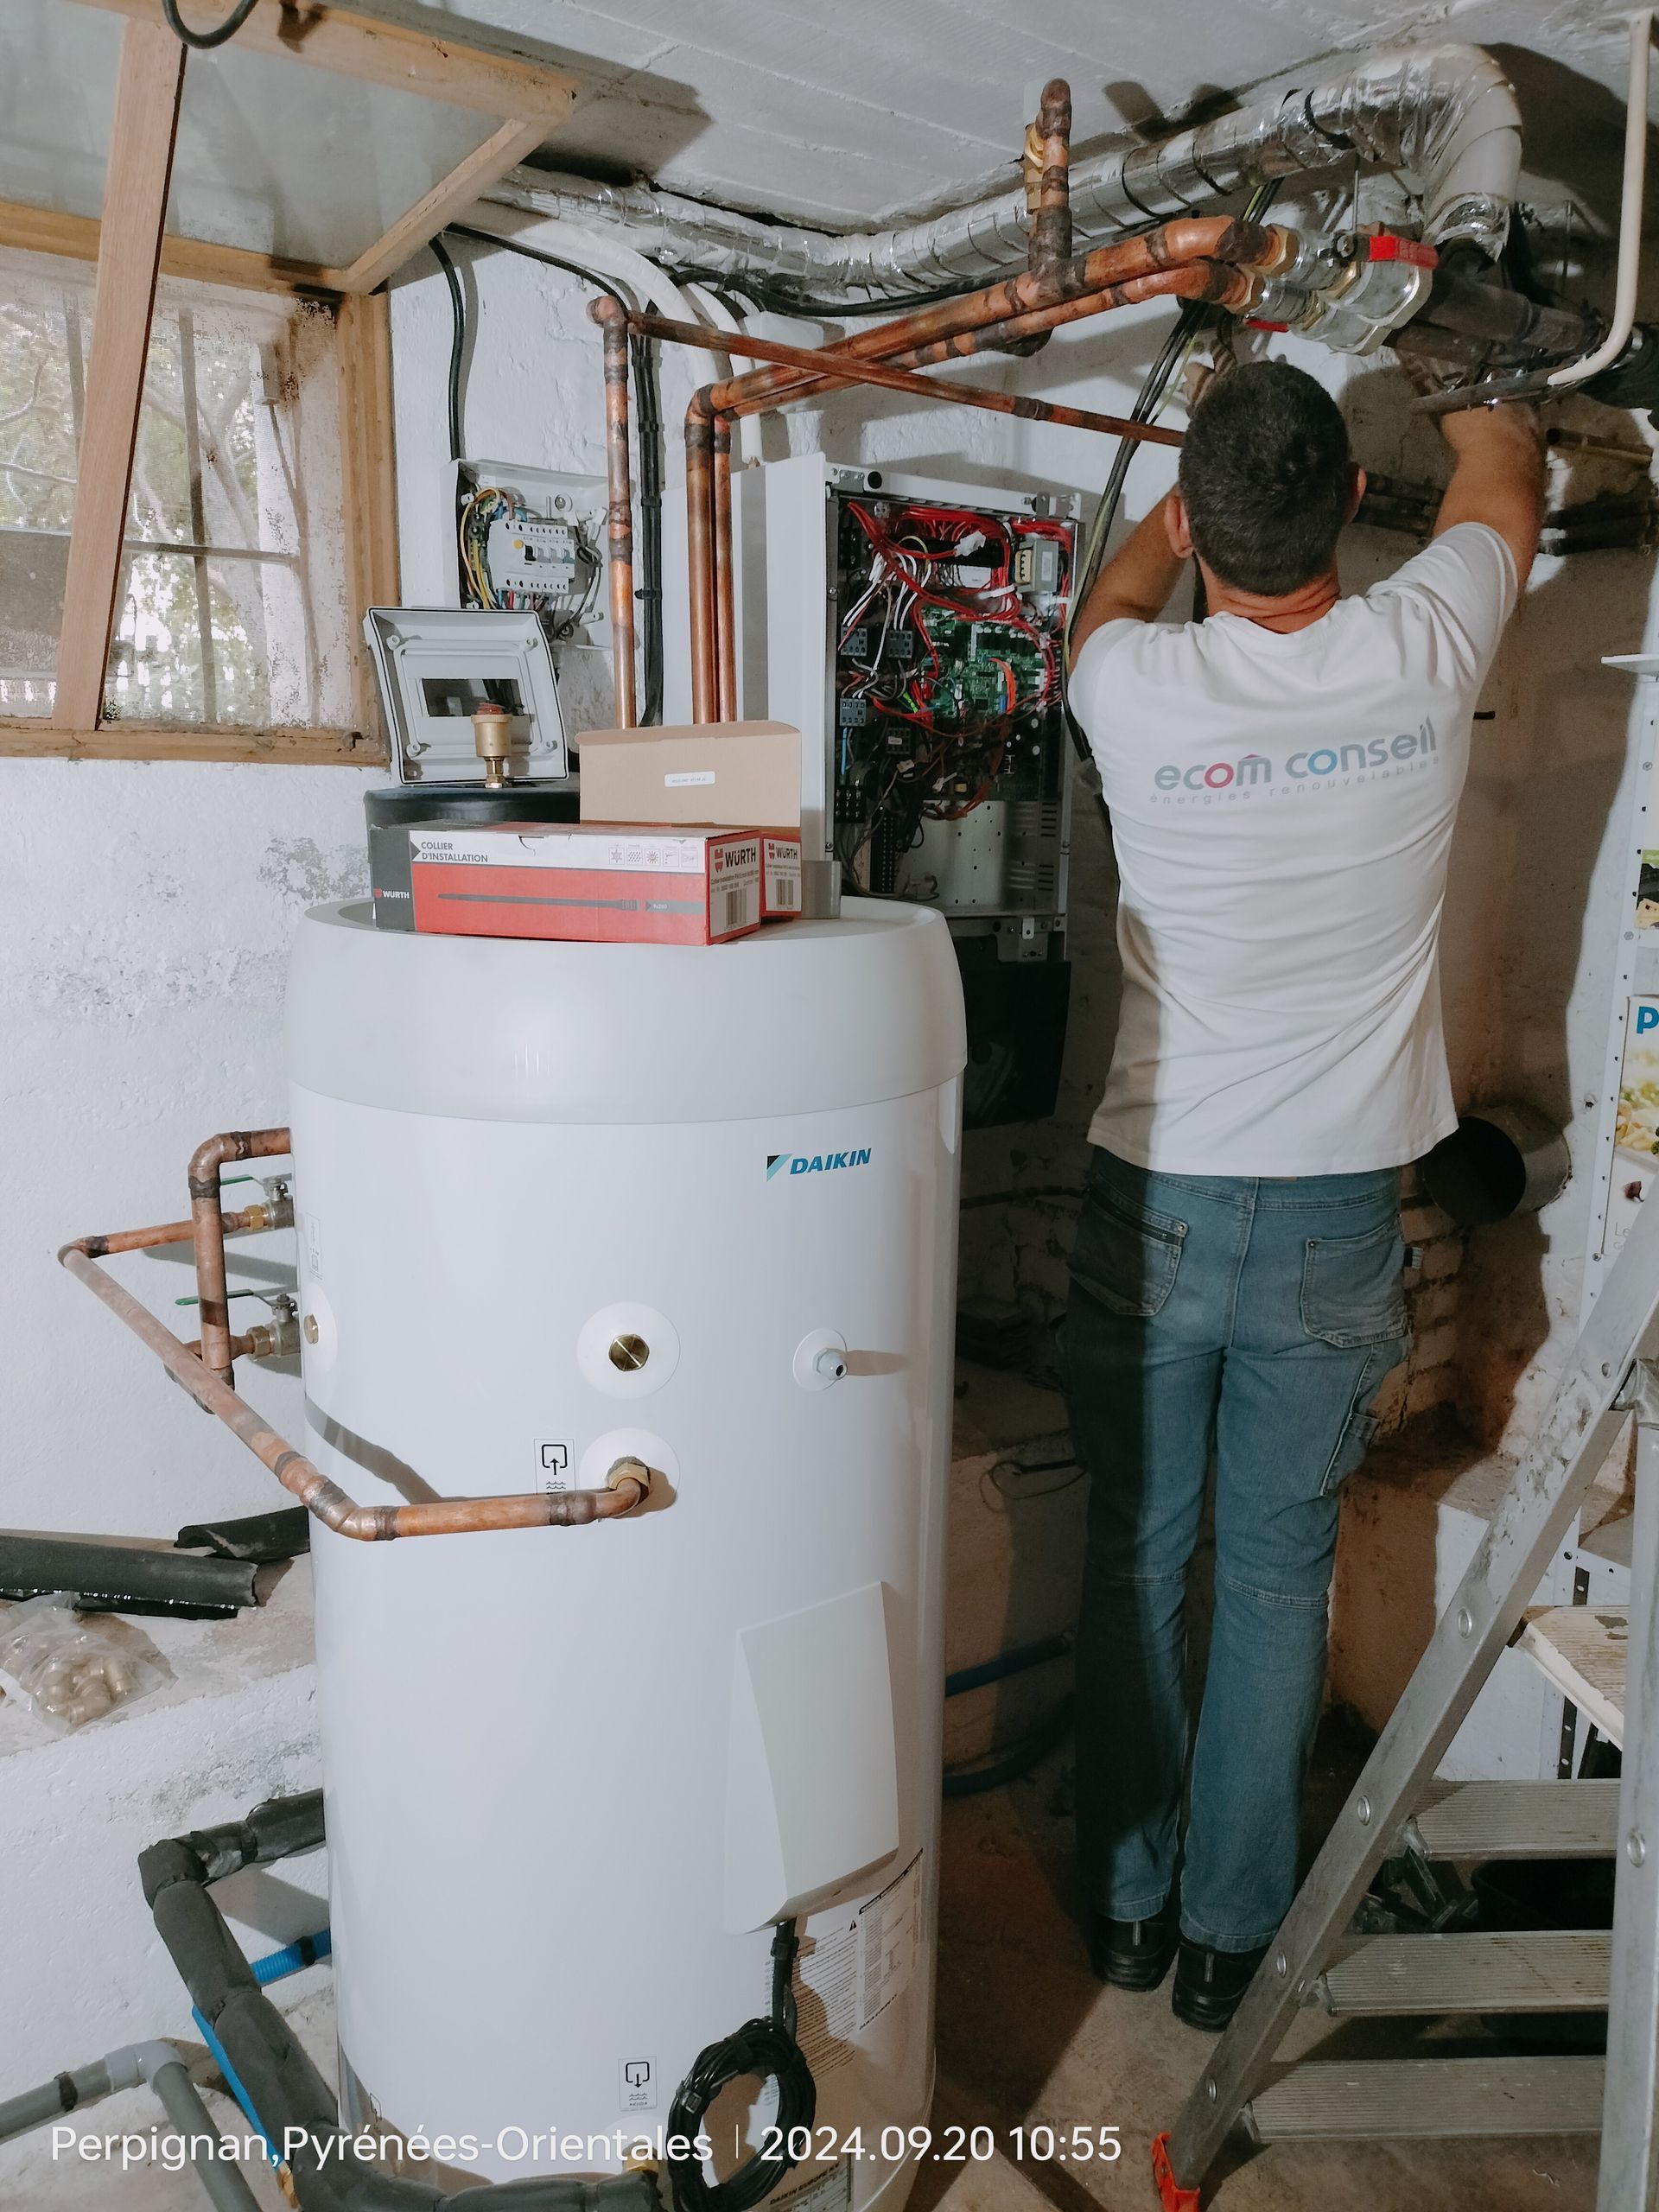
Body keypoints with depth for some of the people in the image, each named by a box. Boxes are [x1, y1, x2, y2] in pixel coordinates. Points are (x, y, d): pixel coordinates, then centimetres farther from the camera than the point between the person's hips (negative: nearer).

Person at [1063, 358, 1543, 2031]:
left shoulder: (1138, 689, -13)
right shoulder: (1421, 657, -9)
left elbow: (1117, 590, 16)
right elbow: (1505, 469, 16)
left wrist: (1203, 488, 33)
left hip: (1155, 1203, -1)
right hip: (1338, 1216, 1)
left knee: (1133, 1561, 15)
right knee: (1277, 1578, 14)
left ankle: (1125, 1904, 32)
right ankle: (1229, 1931, 30)